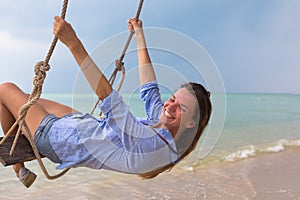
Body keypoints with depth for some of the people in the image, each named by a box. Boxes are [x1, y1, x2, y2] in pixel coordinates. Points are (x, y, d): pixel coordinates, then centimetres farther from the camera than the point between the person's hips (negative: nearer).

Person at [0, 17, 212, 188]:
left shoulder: (151, 143, -39)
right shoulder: (162, 125, -14)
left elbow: (106, 94, -43)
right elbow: (150, 88, 0)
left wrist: (73, 43, -42)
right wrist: (140, 36, 8)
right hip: (79, 122, 8)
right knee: (29, 99, 28)